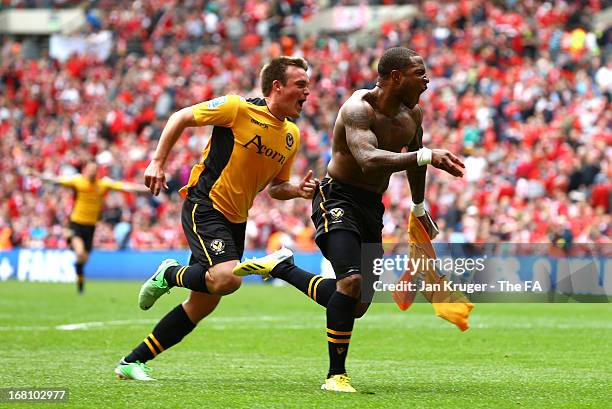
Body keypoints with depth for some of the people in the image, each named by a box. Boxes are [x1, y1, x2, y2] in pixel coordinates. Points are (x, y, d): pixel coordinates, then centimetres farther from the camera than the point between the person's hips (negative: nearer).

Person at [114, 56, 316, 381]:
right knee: (228, 278, -30)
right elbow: (181, 118, -3)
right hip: (204, 206, -8)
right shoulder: (238, 108, -13)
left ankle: (133, 362, 19)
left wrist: (297, 191, -3)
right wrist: (158, 163, -7)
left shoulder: (292, 135, 9)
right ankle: (171, 274, 2)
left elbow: (275, 187, 18)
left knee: (203, 305, 8)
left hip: (235, 220, 8)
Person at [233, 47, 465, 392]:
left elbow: (413, 159, 24)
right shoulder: (359, 108, -21)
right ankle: (336, 376, -17)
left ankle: (282, 267, 28)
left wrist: (420, 209, 34)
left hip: (373, 208, 8)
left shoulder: (413, 114, 4)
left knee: (357, 305, 9)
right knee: (352, 280, -28)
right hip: (338, 199, -8)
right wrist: (427, 157, -47)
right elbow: (369, 160, -39)